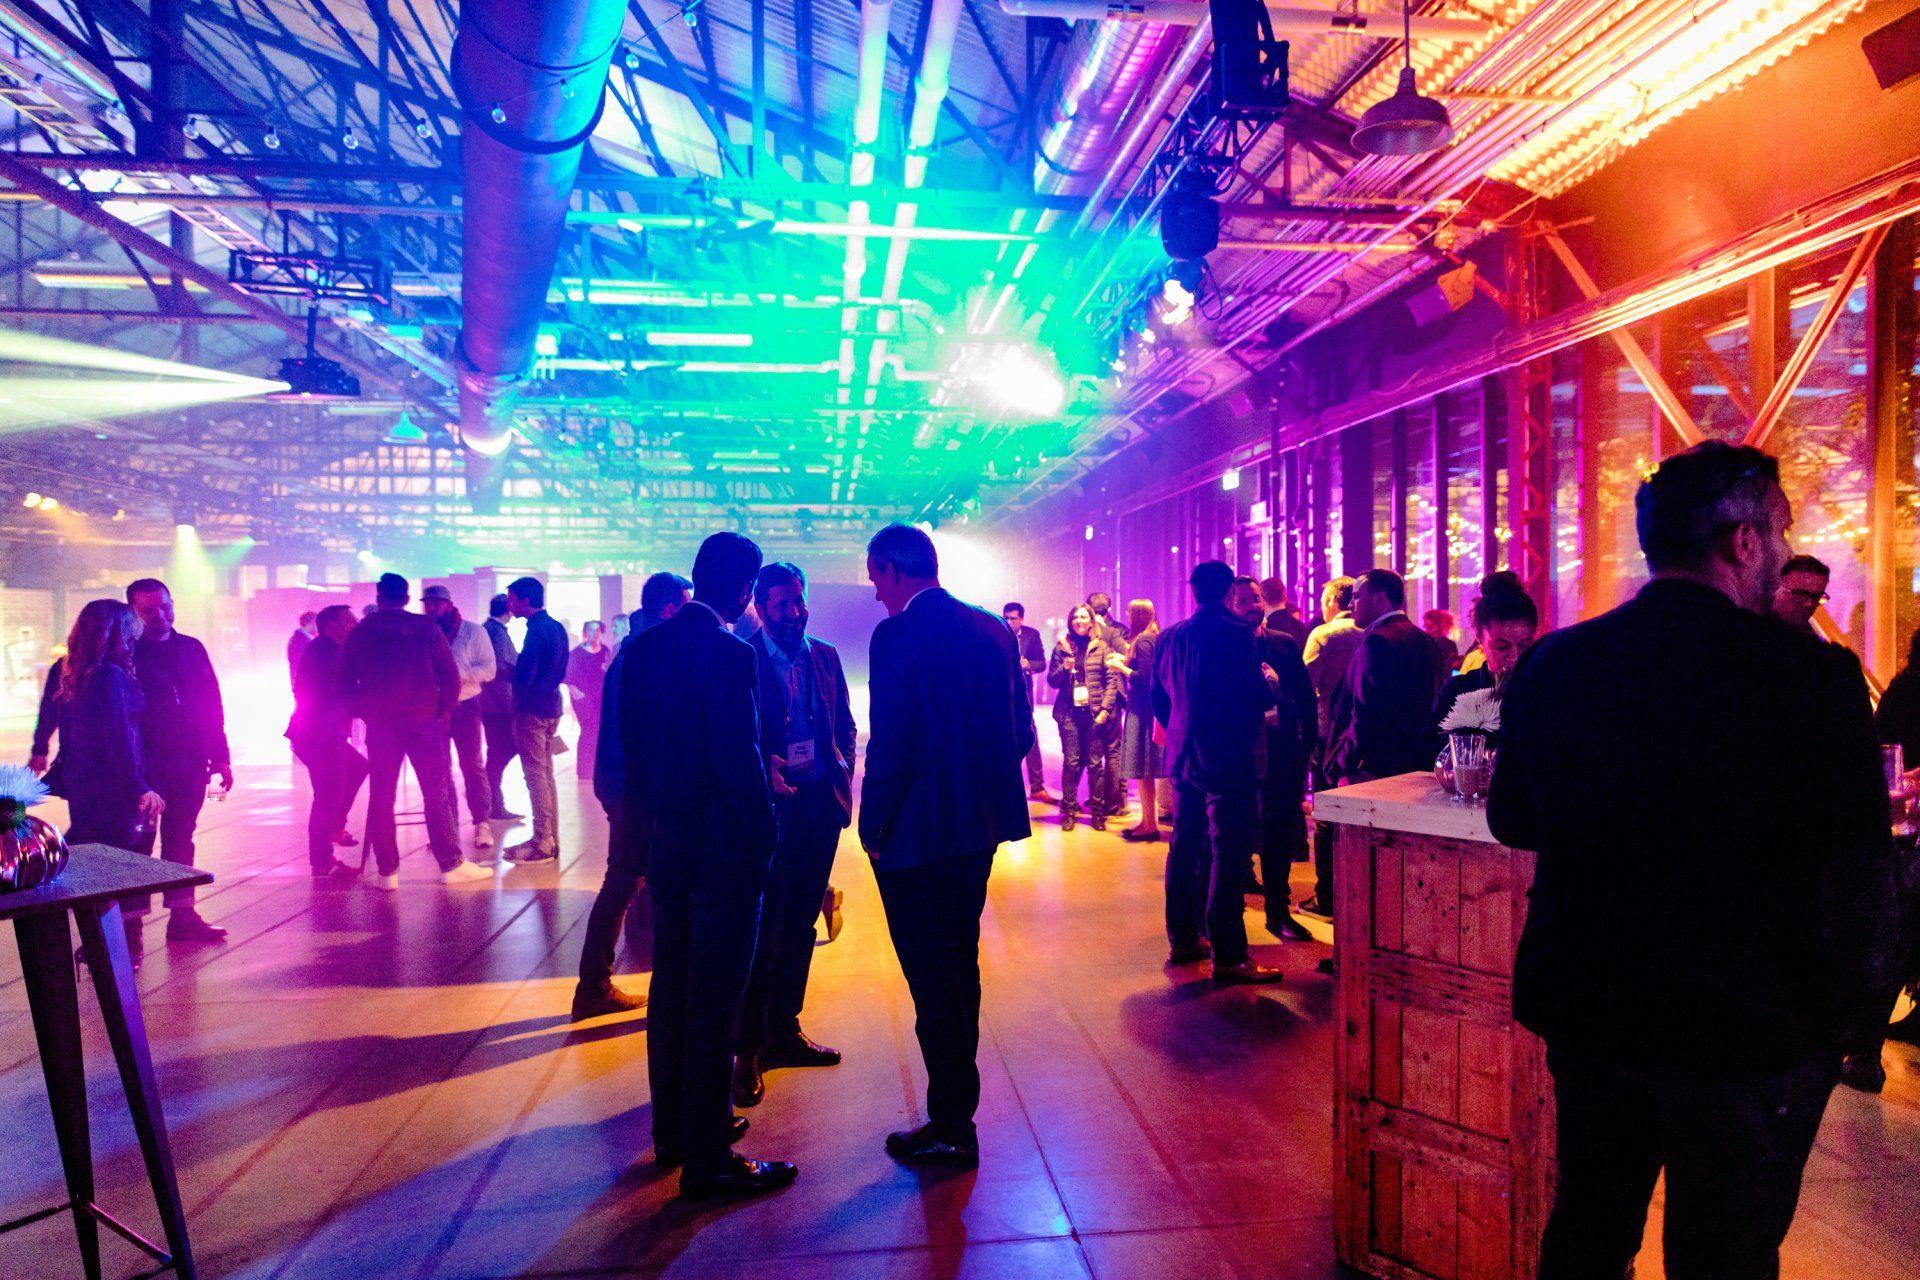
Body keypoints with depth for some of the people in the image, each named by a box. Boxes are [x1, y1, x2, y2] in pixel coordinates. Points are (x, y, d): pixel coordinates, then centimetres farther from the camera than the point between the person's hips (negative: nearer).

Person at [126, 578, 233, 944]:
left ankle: (182, 915, 18)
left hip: (189, 766, 4)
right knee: (140, 842, -1)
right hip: (145, 769, -4)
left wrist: (220, 757, 8)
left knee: (181, 840, 11)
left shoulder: (192, 649, 10)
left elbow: (212, 707, 12)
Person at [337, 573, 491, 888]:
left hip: (379, 725, 2)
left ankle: (386, 872, 9)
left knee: (381, 798, 8)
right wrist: (443, 709, 8)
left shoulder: (358, 634, 6)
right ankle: (451, 864, 4)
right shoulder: (427, 628, -1)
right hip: (424, 720, -2)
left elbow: (345, 688, 7)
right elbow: (451, 676, -5)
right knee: (437, 793, 2)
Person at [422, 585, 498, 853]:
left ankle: (482, 824, 3)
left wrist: (457, 674, -21)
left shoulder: (473, 631, -2)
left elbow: (488, 669, -9)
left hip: (465, 707, -3)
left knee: (472, 766, -3)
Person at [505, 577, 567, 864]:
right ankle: (551, 838, 17)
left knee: (535, 775, -6)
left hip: (532, 709, -9)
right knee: (546, 774, 13)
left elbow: (524, 677, -19)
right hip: (551, 706, 9)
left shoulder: (536, 630, -15)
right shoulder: (557, 627, 13)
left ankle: (542, 842, -4)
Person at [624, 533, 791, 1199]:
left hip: (663, 843, 8)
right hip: (722, 850, -8)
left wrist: (657, 812, 17)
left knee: (672, 989, 19)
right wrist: (764, 835, -9)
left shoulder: (643, 647, 4)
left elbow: (631, 740, 9)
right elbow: (740, 758, -22)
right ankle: (707, 1158, 12)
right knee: (714, 1003, 1)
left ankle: (674, 1129, 35)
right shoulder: (729, 654, -20)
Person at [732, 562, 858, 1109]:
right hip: (771, 805, -5)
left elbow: (846, 724, 15)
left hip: (821, 803, 6)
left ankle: (783, 1030, 28)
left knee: (800, 922, 14)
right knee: (761, 926, -1)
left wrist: (845, 769, 1)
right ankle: (746, 1047, 11)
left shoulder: (825, 657, 10)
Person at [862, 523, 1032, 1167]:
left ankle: (951, 1130, 17)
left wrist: (873, 830, -8)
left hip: (919, 832, -8)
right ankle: (957, 1105, 35)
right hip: (980, 826, 8)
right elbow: (1021, 730, 8)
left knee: (932, 980, 4)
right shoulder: (993, 629, 6)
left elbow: (890, 745, -20)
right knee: (960, 968, 21)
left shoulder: (897, 635, -16)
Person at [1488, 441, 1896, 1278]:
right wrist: (1848, 1013, 1)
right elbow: (1858, 883, -14)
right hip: (1749, 1027, -4)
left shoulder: (1553, 665, -7)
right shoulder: (1806, 676, -18)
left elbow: (1511, 821, 4)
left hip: (1586, 1012, 4)